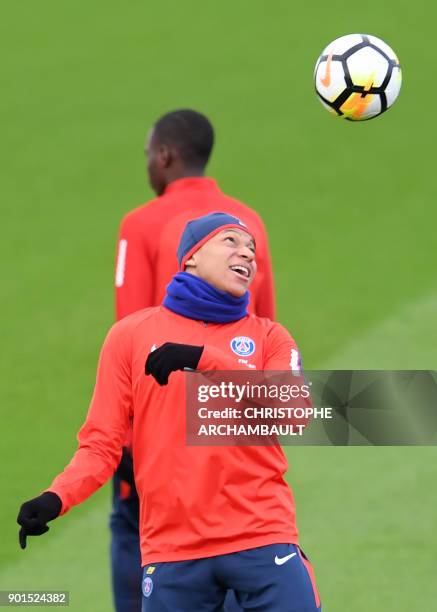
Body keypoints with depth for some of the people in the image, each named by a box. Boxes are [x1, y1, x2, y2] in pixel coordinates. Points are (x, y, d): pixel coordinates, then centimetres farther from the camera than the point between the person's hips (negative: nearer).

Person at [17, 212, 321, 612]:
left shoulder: (268, 336, 10)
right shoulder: (131, 335, 9)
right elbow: (103, 442, 5)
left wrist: (203, 358, -17)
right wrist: (57, 499, -13)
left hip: (261, 539, 0)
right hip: (171, 546, 0)